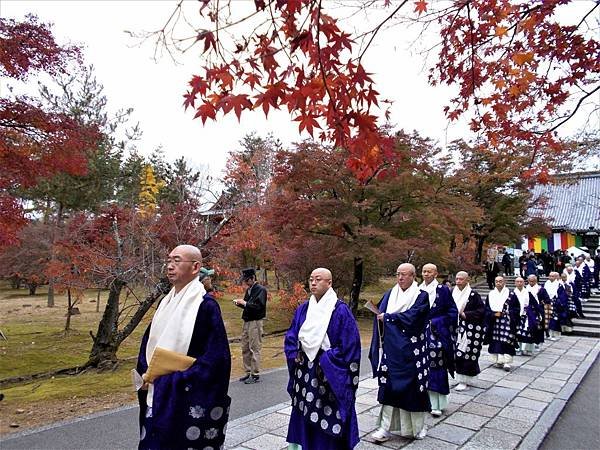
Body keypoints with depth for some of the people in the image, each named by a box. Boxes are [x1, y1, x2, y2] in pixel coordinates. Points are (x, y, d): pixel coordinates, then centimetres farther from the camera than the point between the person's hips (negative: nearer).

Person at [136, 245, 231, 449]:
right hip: (158, 396, 7)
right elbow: (149, 340, 15)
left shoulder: (206, 305, -17)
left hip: (188, 399, -7)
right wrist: (145, 373, -2)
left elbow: (215, 357, -20)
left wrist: (175, 380, -19)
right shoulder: (166, 302, 6)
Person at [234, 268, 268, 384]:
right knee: (245, 348, 13)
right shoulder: (248, 290, 14)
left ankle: (255, 375, 5)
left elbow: (259, 306, -20)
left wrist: (245, 303, -19)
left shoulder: (261, 290, -11)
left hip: (255, 322, -9)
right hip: (246, 322, 9)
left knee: (254, 348, -3)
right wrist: (240, 304, 2)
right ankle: (248, 372, 23)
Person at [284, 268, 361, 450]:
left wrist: (326, 361, -15)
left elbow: (349, 344, -13)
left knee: (329, 418, 3)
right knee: (305, 414, 14)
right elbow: (291, 336, 13)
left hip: (329, 375, -5)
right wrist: (295, 355, -4)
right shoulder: (303, 309, 5)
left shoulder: (340, 310, -12)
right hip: (305, 371, 5)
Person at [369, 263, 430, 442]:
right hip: (390, 349, 3)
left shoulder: (421, 296, -3)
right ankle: (385, 427, 11)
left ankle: (417, 426, 25)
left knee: (412, 386, 6)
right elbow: (380, 317, 3)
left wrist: (388, 317, -11)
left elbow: (411, 318, -17)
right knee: (389, 386, 4)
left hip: (410, 352, -3)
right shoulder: (389, 294, 9)